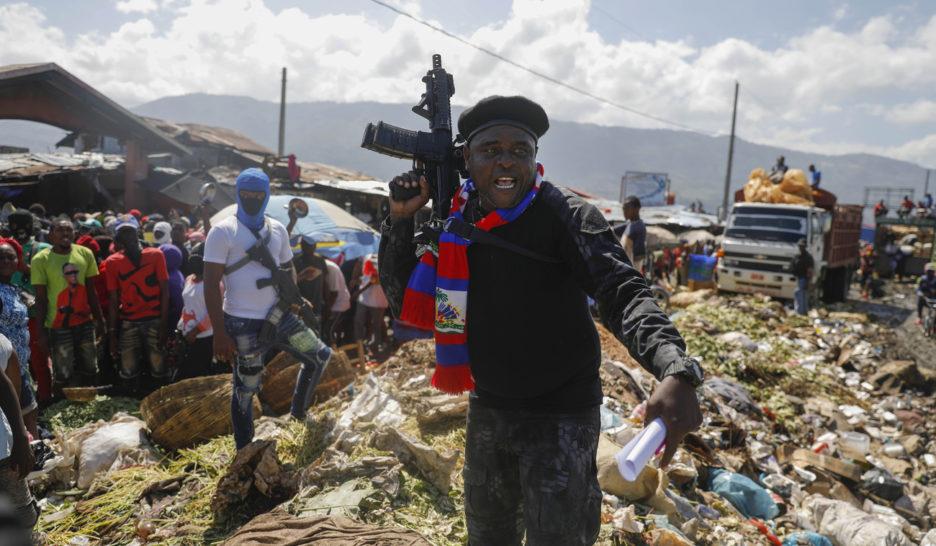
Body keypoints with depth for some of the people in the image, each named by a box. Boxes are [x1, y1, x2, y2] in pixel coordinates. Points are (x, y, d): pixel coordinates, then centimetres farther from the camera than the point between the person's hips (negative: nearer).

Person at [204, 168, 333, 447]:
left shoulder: (277, 229, 12)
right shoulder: (223, 231, -6)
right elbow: (211, 283, -10)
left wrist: (291, 294, 5)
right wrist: (219, 332, -15)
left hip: (278, 317, 6)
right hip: (243, 324, -6)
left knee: (320, 356, 10)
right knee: (245, 388, 2)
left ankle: (298, 413, 29)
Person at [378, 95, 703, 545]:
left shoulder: (566, 216, -18)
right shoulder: (456, 220, -2)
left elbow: (623, 293, -31)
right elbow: (406, 302, 1)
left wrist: (675, 372, -49)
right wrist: (400, 221, -11)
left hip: (561, 418, -5)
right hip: (487, 410, 6)